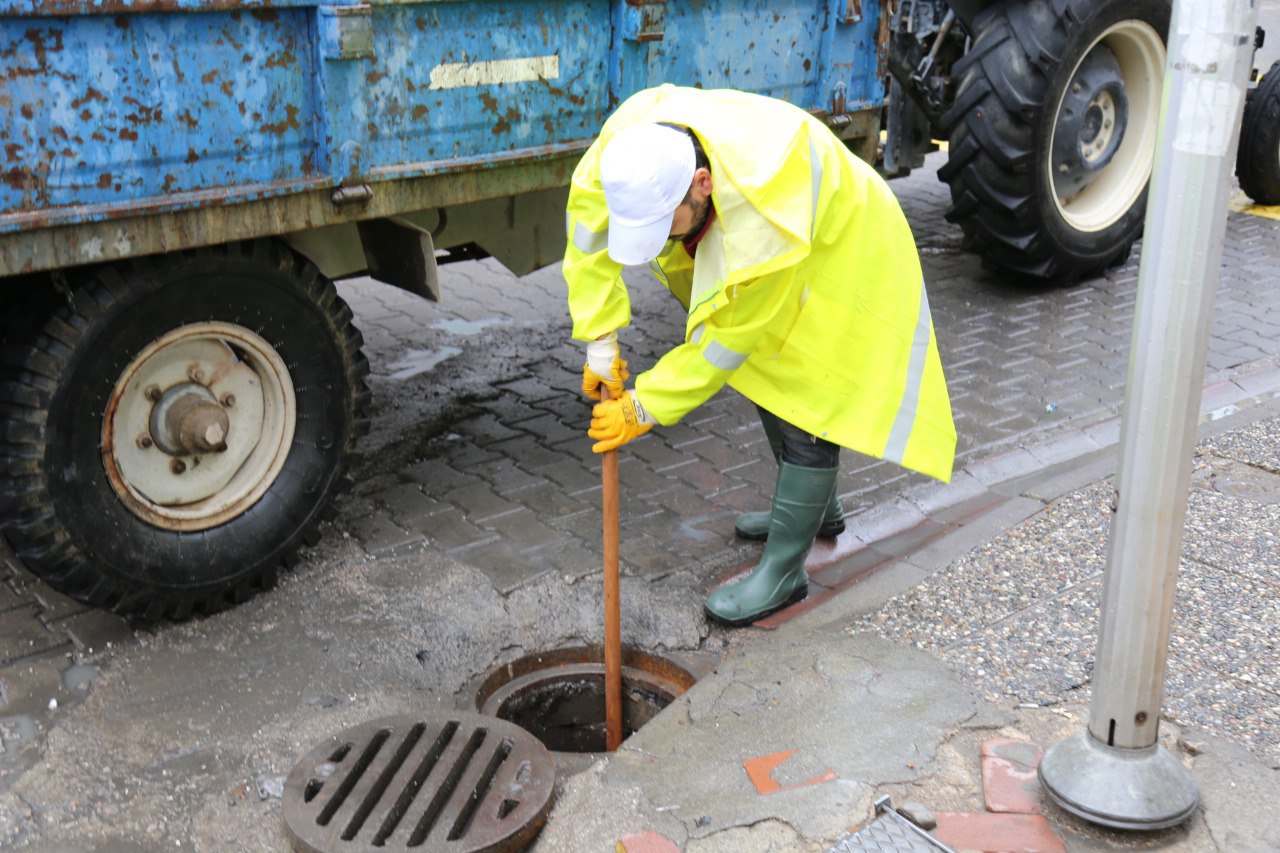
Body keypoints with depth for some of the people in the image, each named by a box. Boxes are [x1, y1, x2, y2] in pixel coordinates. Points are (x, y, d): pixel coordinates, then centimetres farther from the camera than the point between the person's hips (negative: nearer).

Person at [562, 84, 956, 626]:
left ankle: (784, 568, 3)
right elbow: (586, 226, -16)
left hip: (844, 256, -8)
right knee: (766, 376, 18)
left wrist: (647, 408, -25)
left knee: (811, 402, -10)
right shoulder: (631, 136, -30)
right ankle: (817, 507, 39)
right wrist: (600, 342, -18)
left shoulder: (768, 215, -45)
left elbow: (730, 336, -33)